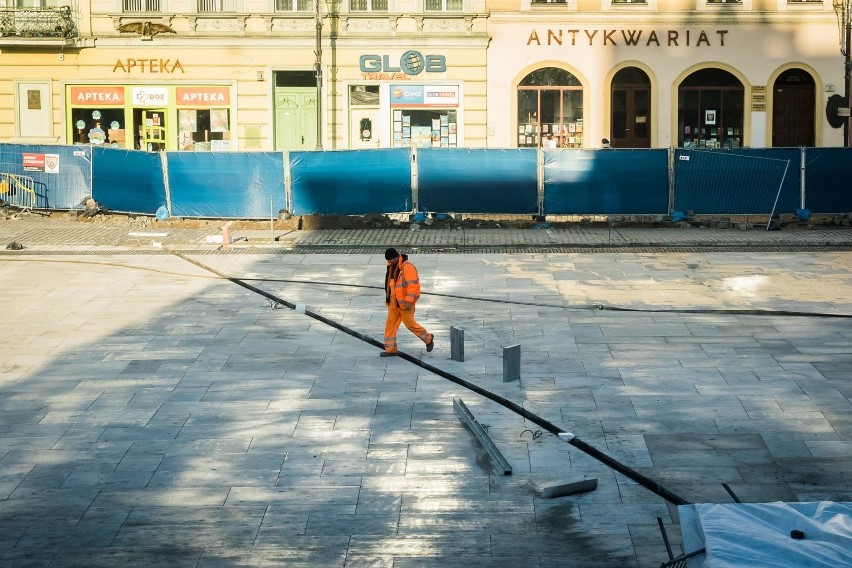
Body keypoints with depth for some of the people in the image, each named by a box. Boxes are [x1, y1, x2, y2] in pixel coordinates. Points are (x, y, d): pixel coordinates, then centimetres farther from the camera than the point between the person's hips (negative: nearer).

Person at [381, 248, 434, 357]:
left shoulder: (407, 267, -18)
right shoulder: (392, 268, 10)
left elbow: (413, 285, -24)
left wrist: (408, 301, -27)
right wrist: (388, 299, 22)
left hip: (405, 303, -8)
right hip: (394, 303, 8)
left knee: (409, 323, 0)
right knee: (390, 324, 5)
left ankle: (428, 338, 21)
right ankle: (390, 349, 11)